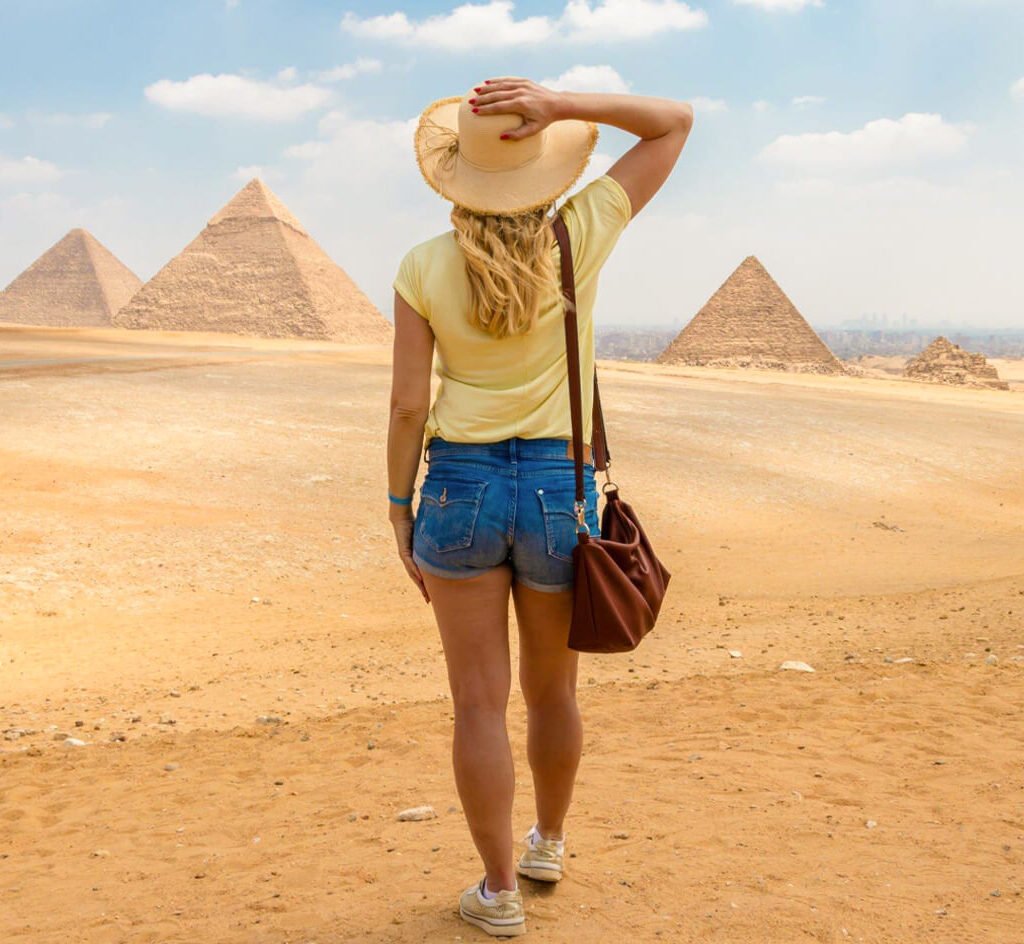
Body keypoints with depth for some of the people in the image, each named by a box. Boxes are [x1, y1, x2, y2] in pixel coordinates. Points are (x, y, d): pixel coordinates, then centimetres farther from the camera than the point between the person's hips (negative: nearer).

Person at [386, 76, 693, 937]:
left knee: (480, 702, 7)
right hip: (558, 493, 1)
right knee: (552, 689, 21)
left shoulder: (425, 267, -7)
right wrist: (561, 105, -11)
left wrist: (400, 511, 5)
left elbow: (408, 405, -7)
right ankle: (547, 844, 41)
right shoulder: (580, 238, -7)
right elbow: (676, 122, 1)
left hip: (460, 487, -1)